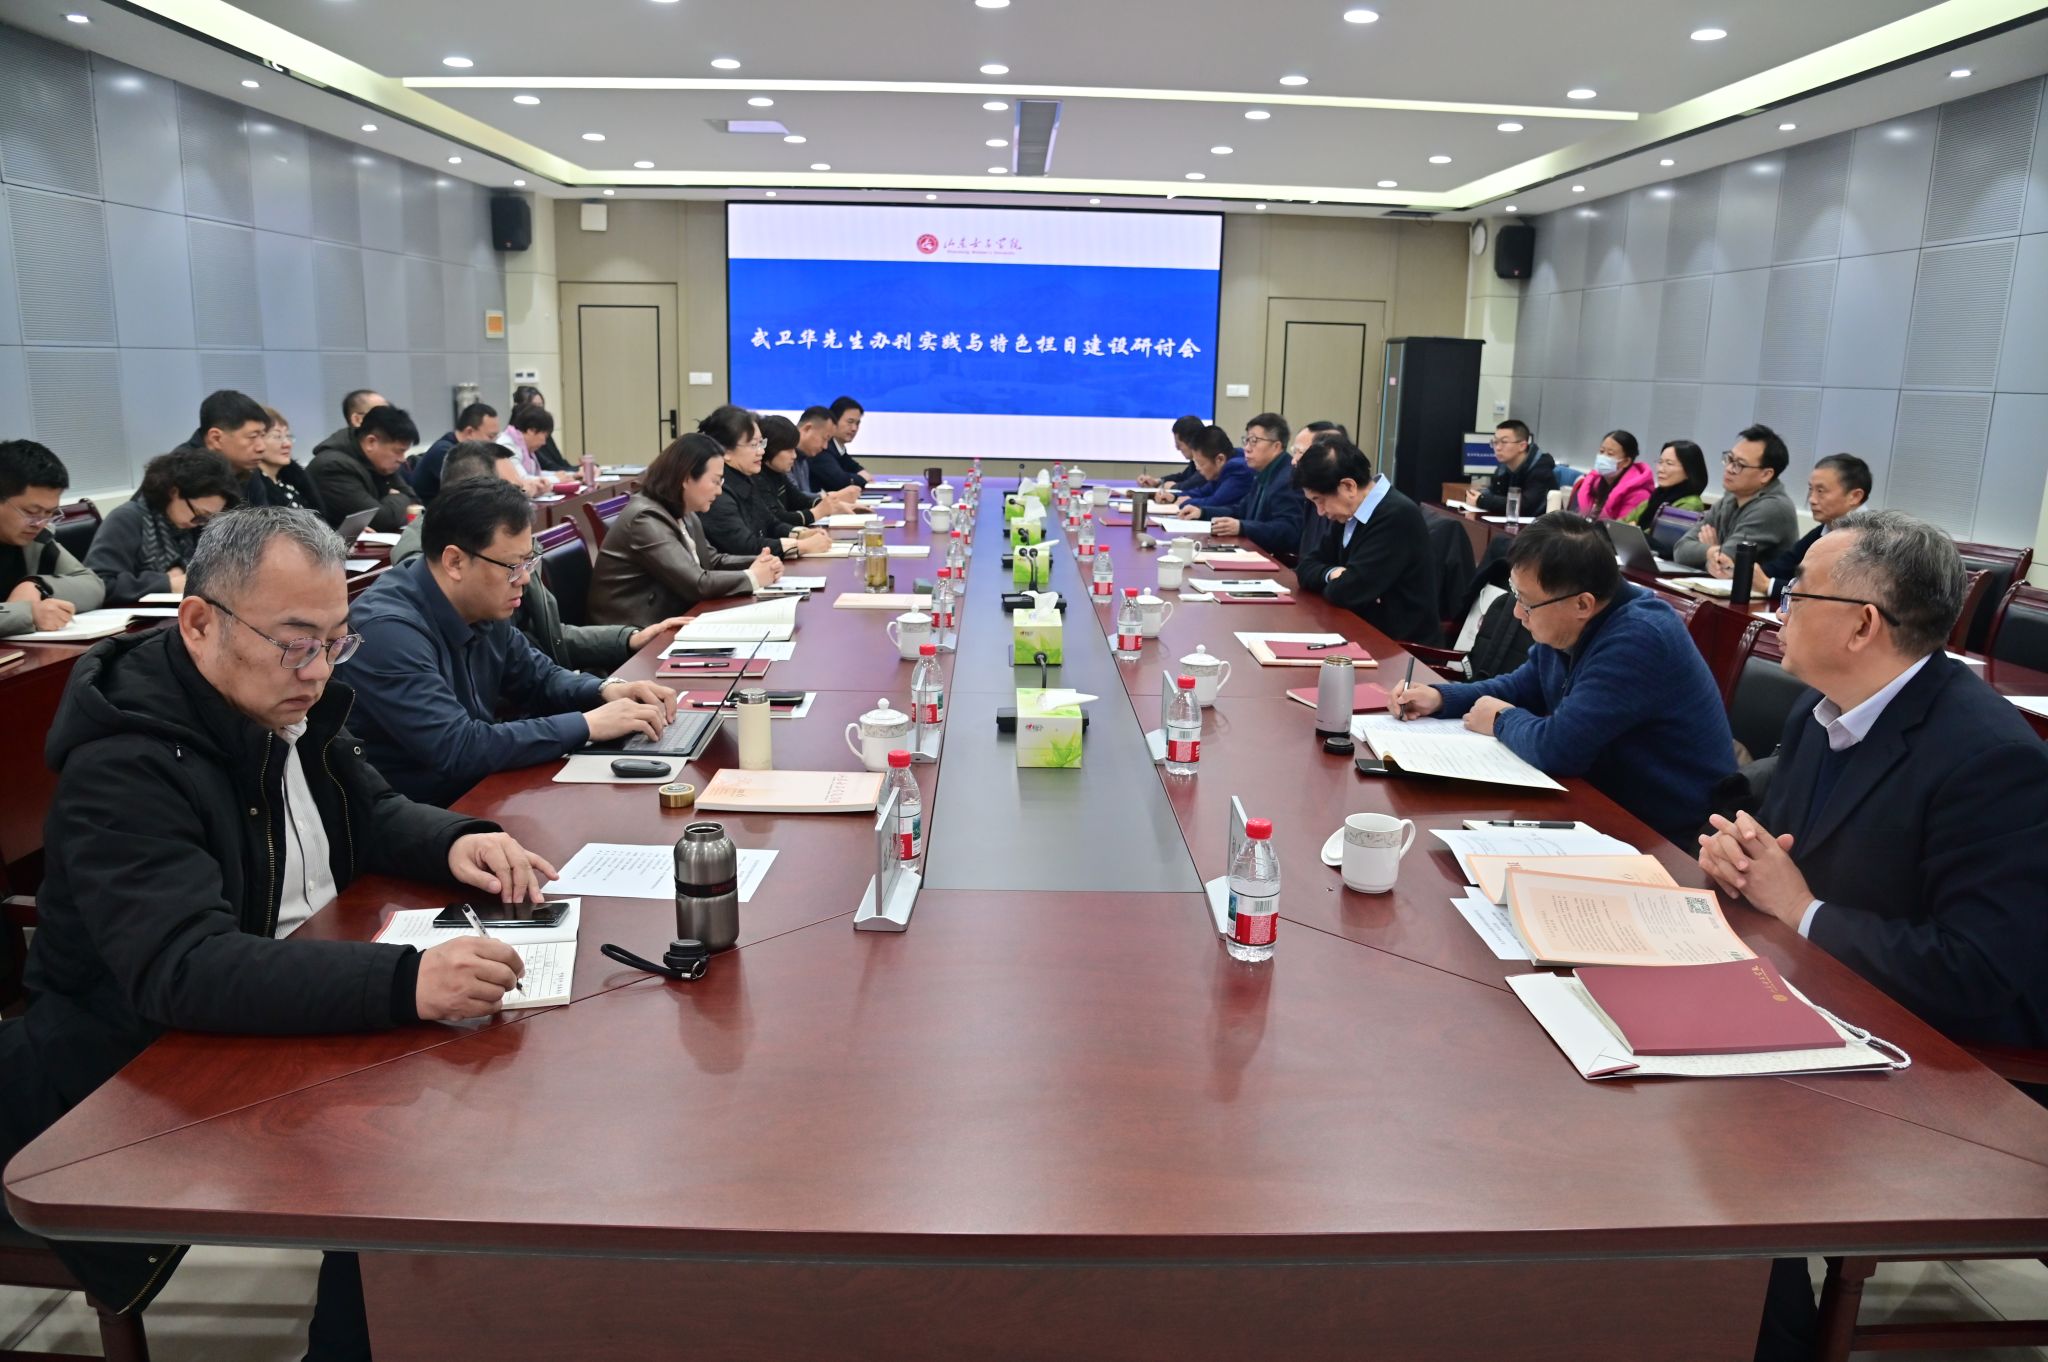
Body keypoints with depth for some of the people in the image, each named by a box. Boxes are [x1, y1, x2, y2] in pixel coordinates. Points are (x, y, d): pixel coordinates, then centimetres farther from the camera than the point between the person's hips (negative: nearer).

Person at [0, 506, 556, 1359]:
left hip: (291, 1011, 8)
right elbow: (183, 971, -38)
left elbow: (373, 814, 11)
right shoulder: (124, 767, -26)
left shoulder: (286, 704, 0)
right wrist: (403, 983, -51)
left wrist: (456, 842, -13)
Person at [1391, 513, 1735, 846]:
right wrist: (1440, 697, 2)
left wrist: (1502, 721, -12)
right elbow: (1524, 686, 17)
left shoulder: (1638, 640, -29)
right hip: (1610, 803, 8)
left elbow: (1556, 748, -33)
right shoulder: (1567, 624, -1)